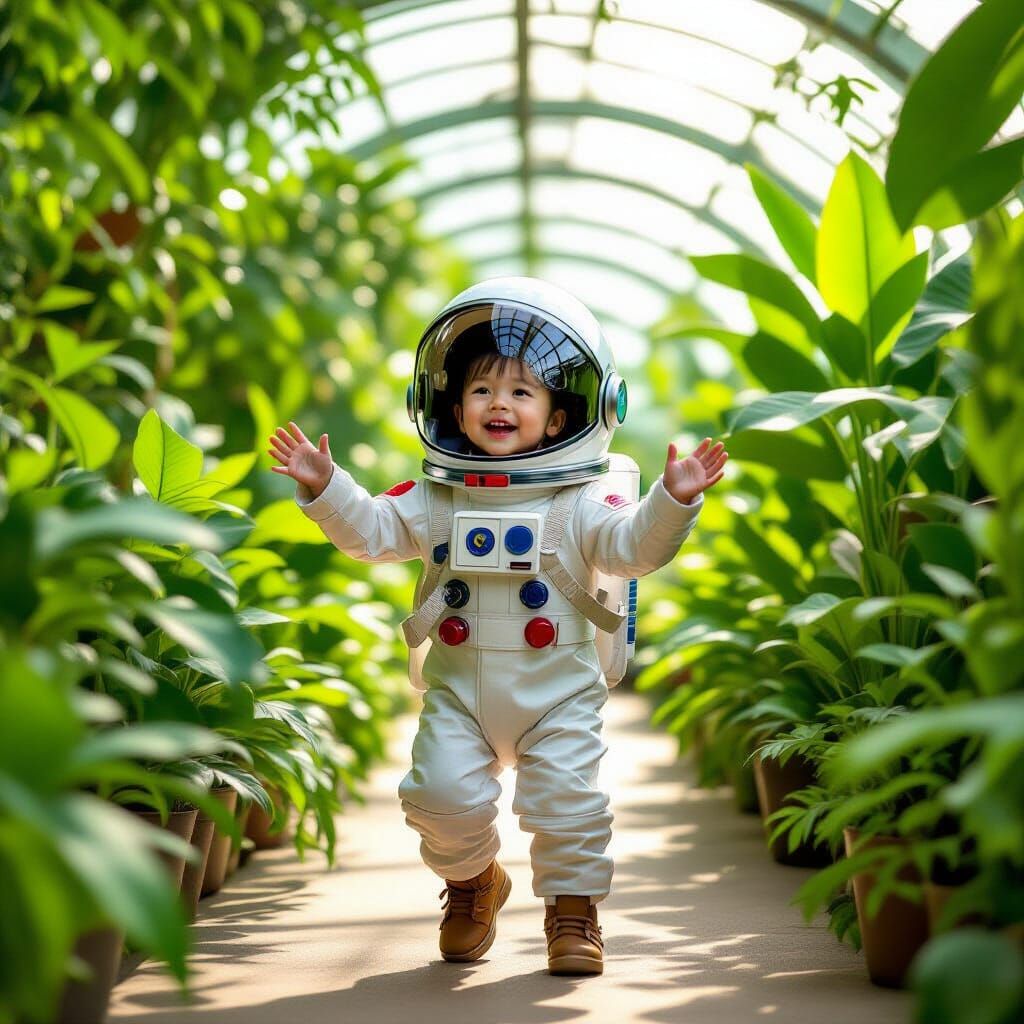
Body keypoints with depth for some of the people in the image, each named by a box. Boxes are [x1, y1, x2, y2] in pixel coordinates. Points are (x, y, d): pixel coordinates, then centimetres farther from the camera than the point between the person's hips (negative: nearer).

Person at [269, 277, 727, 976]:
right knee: (443, 796, -5)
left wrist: (672, 501, -27)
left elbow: (633, 547, -12)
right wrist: (325, 487, -13)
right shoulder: (435, 500, 2)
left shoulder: (579, 502, -3)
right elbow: (371, 531, 0)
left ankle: (573, 905, 19)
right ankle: (473, 881, 26)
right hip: (458, 689, 2)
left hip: (558, 691, -1)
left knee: (567, 801, -5)